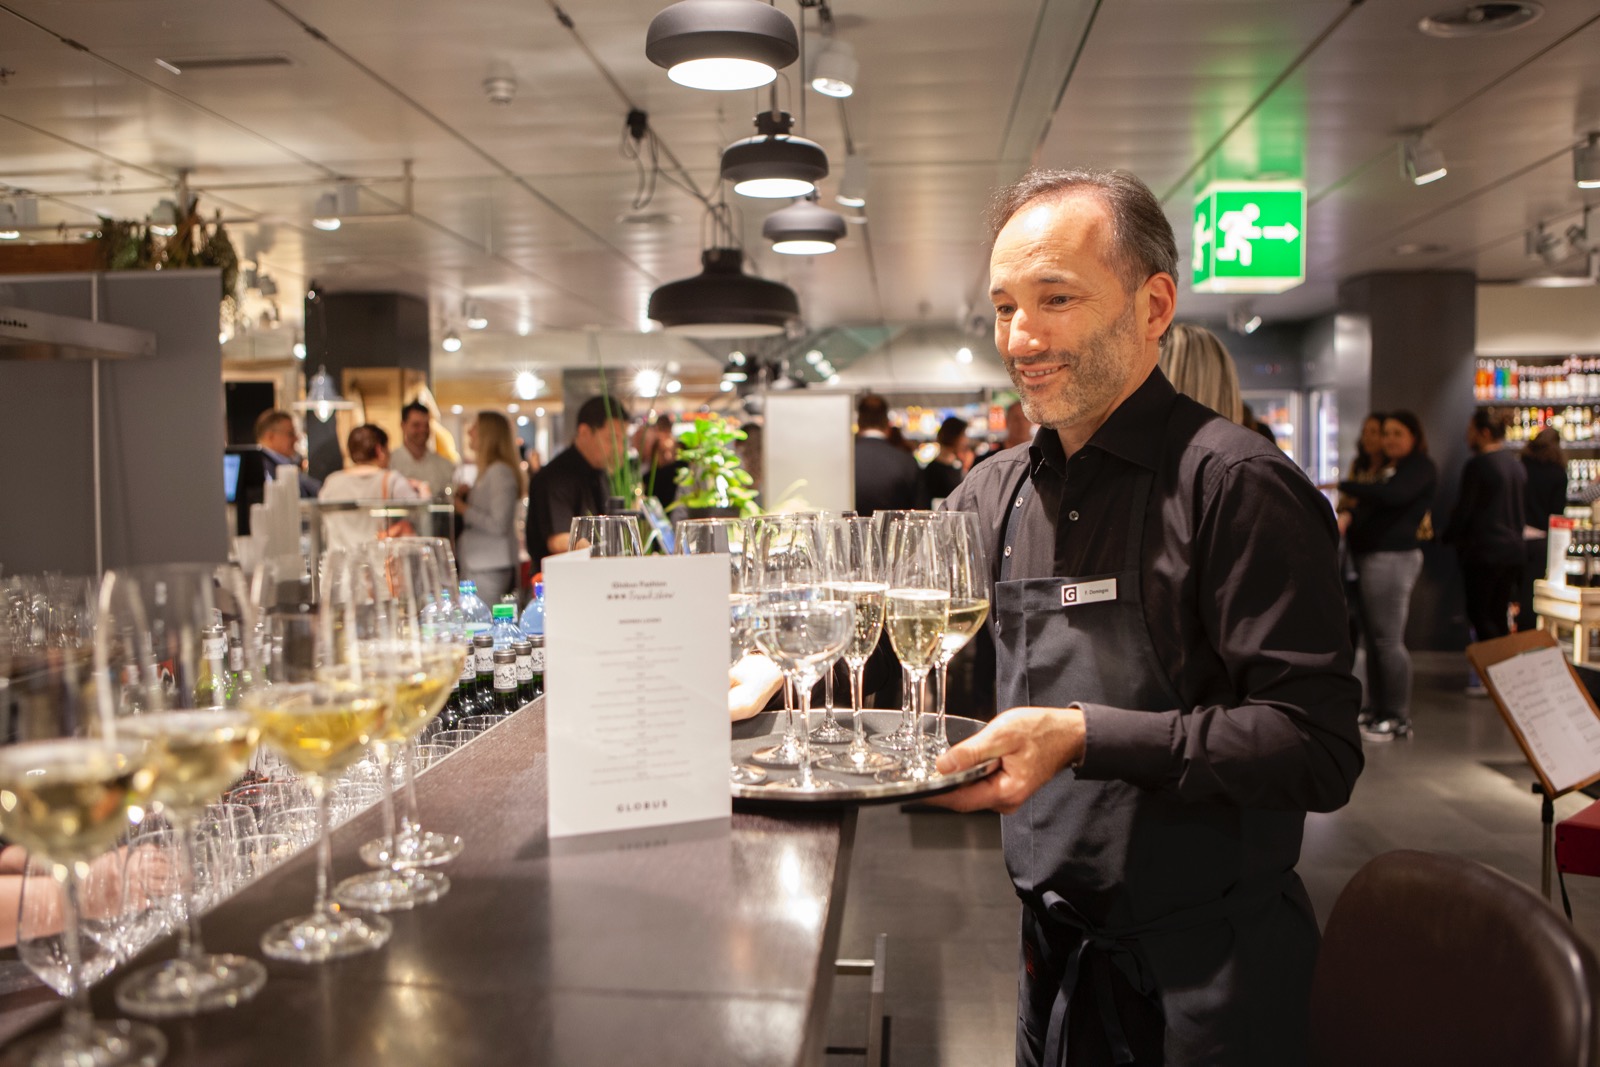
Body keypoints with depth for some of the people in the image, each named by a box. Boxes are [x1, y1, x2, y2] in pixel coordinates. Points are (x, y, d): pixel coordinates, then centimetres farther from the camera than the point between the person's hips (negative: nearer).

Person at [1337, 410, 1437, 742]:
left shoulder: (1421, 467, -5)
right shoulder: (1389, 469, 23)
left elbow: (1394, 496, -23)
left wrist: (1346, 486, -18)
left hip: (1392, 558, -10)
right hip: (1373, 557, 10)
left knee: (1388, 640, -9)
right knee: (1374, 639, 10)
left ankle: (1398, 718, -3)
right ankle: (1380, 711, 16)